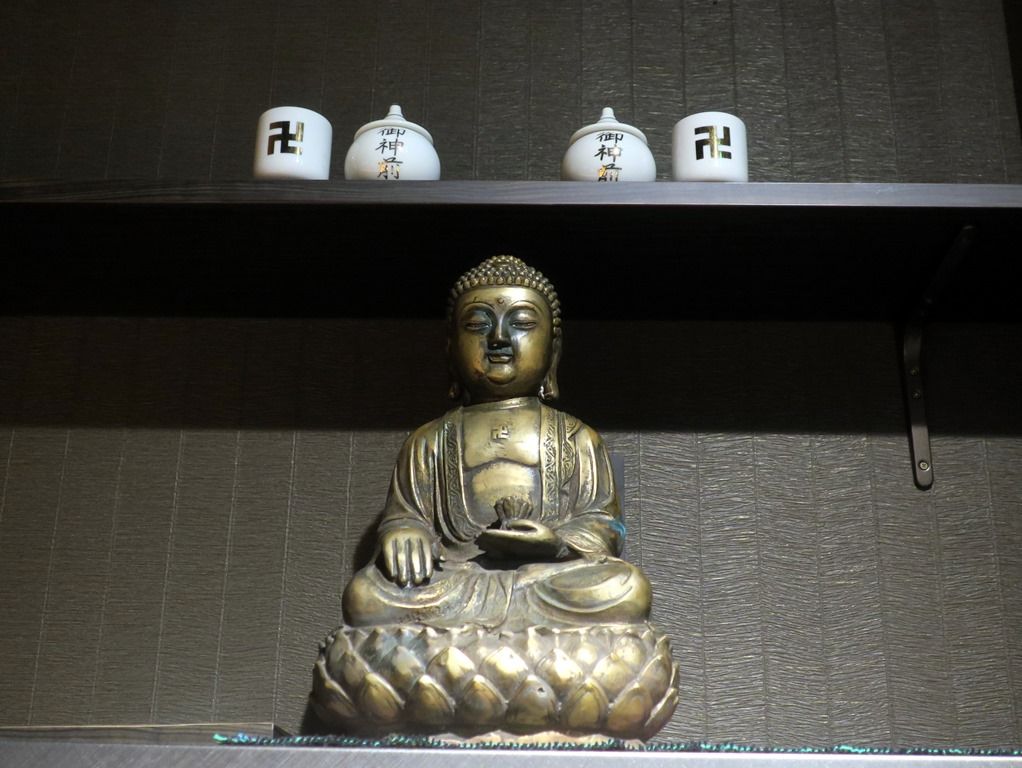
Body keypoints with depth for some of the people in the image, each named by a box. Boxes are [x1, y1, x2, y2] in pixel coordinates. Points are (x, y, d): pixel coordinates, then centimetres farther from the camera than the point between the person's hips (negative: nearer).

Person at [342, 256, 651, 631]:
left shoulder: (576, 438, 19)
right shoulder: (430, 442, 22)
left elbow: (603, 521, 10)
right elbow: (404, 513, 15)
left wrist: (559, 542, -13)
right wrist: (403, 532, -11)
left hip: (553, 570, 0)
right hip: (454, 574, 0)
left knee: (628, 590, -33)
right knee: (365, 594, -30)